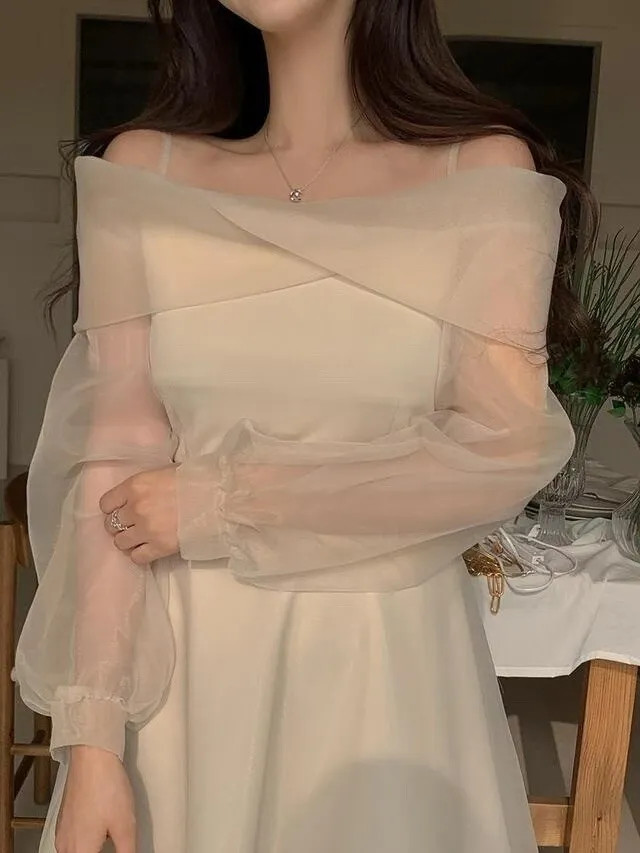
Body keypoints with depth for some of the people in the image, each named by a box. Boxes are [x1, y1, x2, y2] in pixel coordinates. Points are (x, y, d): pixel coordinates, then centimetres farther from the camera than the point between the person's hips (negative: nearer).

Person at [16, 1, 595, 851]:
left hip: (392, 653, -1)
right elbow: (118, 460, -6)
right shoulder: (142, 171, -1)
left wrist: (225, 501, -13)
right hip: (183, 656, 2)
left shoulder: (485, 170, -6)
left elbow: (503, 457, -12)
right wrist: (91, 735, -10)